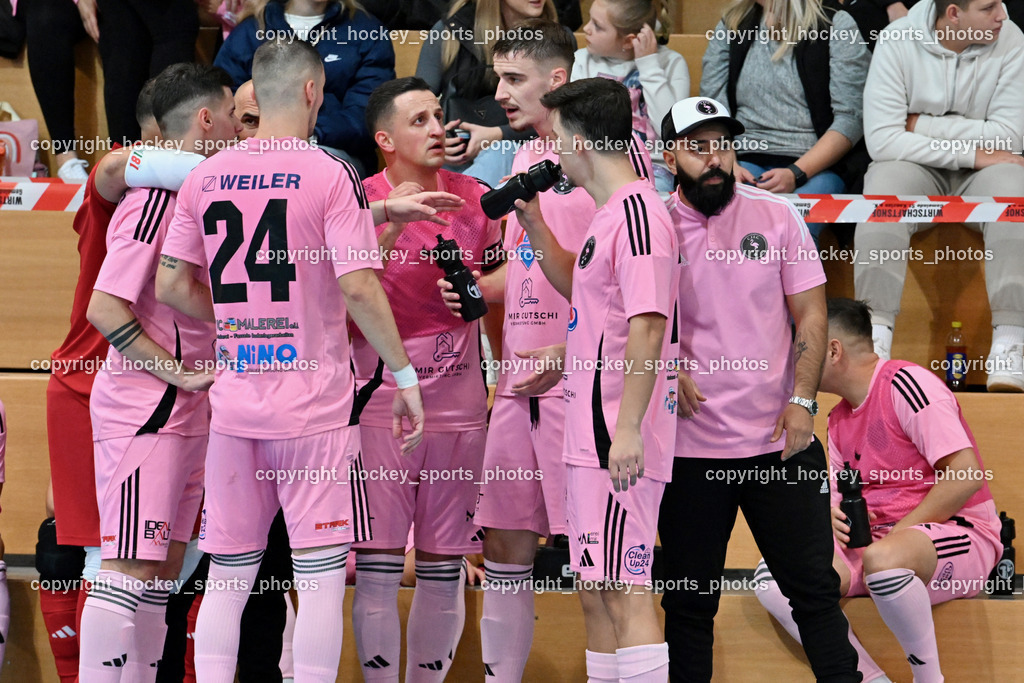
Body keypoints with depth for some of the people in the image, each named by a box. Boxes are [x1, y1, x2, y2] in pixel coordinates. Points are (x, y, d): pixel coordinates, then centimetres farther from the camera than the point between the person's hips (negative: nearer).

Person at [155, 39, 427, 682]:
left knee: (228, 576, 11)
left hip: (233, 402, 5)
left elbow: (171, 286, 7)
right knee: (321, 574, 1)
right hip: (314, 402, -5)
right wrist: (405, 374, -5)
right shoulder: (331, 175, -8)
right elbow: (359, 290, -14)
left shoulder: (205, 176, 6)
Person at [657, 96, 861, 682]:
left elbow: (810, 312, 3)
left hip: (779, 438, 0)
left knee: (815, 588, 0)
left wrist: (801, 401, -6)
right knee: (689, 600, 5)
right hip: (689, 446, 0)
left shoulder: (777, 215, 4)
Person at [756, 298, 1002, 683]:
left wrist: (898, 532, -17)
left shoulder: (905, 384, -10)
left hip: (956, 532, -8)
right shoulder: (838, 421, 17)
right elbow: (841, 499, 23)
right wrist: (832, 517, -3)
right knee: (772, 576, -15)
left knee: (882, 558, -43)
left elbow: (967, 476, -19)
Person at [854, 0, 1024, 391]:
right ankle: (876, 336, -32)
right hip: (916, 167, 0)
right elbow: (881, 139, -17)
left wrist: (921, 124, -13)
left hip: (981, 169, 1)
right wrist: (969, 152, -20)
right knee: (882, 198, -33)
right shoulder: (898, 41, -10)